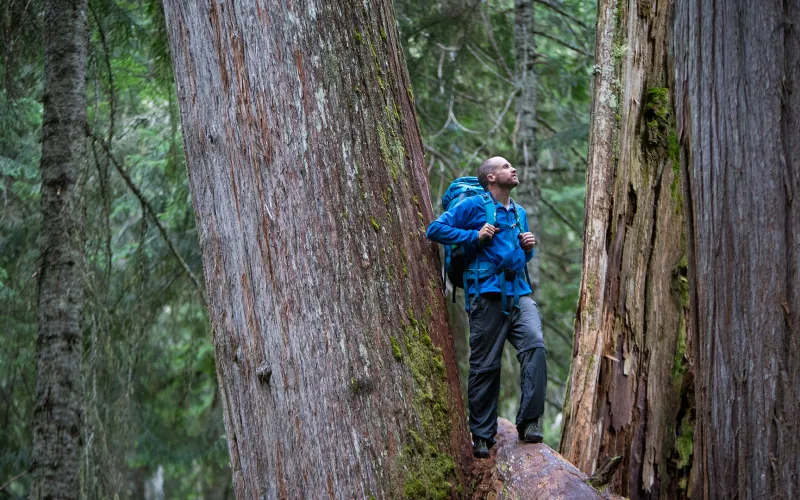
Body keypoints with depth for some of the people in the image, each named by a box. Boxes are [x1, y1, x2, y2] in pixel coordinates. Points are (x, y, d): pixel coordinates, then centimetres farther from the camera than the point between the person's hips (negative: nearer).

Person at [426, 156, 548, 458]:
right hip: (487, 293, -5)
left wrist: (528, 247, 10)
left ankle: (529, 422, -17)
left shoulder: (519, 213, 22)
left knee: (534, 345, -20)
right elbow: (435, 229, -4)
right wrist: (474, 236, -10)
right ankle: (482, 435, 10)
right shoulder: (474, 206, 2)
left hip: (518, 291, 5)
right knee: (485, 365, -1)